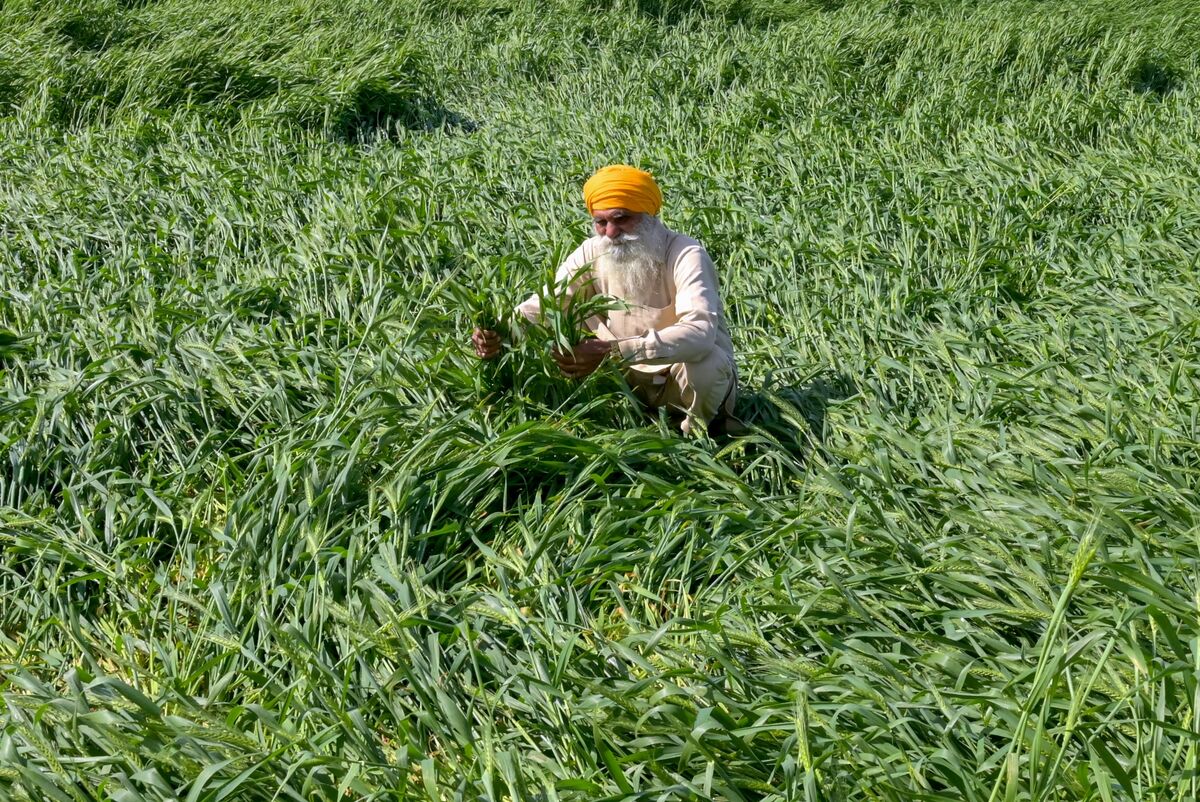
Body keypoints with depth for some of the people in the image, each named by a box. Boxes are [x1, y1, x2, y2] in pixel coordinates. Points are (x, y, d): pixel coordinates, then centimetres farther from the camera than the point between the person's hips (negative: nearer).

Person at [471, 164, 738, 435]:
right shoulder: (592, 254, -10)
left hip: (690, 376, -4)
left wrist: (610, 351, -52)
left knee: (706, 363, -38)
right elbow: (540, 307, -10)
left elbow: (700, 332, -42)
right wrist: (498, 333, -35)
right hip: (634, 376, 4)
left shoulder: (685, 255, -26)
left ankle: (699, 429, -5)